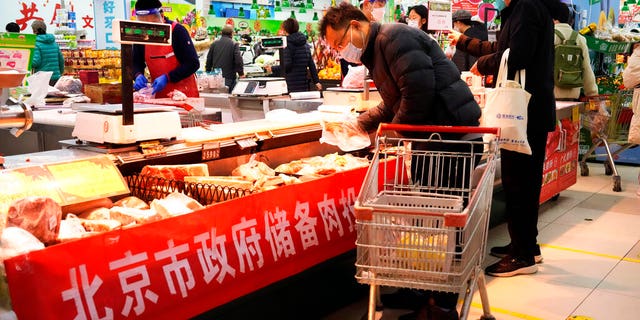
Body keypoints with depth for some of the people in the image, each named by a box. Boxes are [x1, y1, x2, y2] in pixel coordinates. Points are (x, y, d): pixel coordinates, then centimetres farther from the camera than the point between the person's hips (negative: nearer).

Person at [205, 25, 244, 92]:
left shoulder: (214, 43, 5)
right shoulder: (234, 44, -8)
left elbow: (209, 60, 9)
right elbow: (238, 60, -13)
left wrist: (208, 72, 19)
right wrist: (241, 73, 0)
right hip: (229, 77, -4)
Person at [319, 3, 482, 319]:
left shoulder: (394, 37, -13)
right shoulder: (375, 52, 20)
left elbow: (419, 90, -23)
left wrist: (394, 131, -12)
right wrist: (359, 124, 21)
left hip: (454, 130, -10)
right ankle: (427, 293, 24)